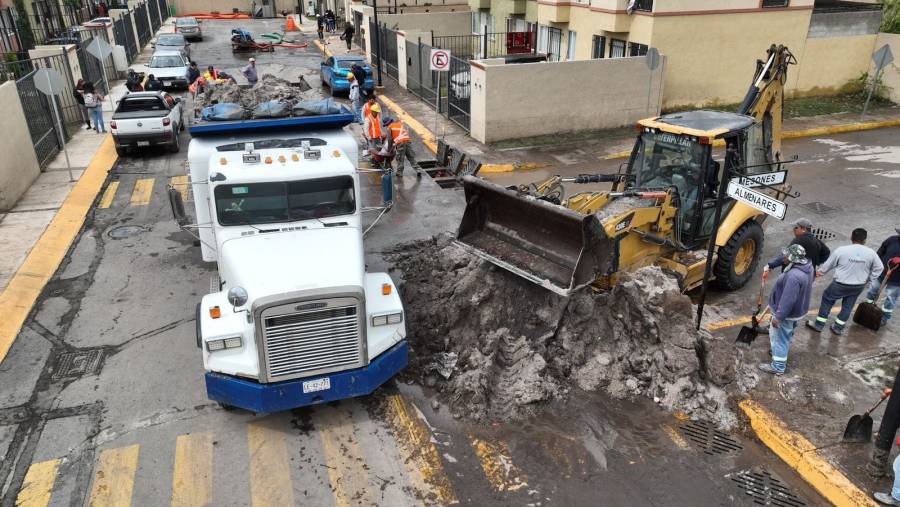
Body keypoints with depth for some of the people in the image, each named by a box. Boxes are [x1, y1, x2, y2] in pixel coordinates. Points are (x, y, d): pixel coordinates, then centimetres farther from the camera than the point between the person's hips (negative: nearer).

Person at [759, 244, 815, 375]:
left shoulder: (793, 276, -38)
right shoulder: (808, 266, -7)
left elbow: (787, 300, -33)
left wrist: (778, 317, -24)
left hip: (787, 313, -9)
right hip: (798, 310, 9)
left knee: (779, 338, 7)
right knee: (787, 335, 29)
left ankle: (778, 367, 18)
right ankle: (783, 352, 49)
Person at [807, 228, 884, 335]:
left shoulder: (841, 250, -16)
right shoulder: (871, 253, -9)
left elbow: (828, 264, -3)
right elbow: (879, 268, 3)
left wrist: (819, 271, 14)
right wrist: (869, 279, 14)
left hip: (840, 284, -3)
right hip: (859, 286, 3)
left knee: (827, 300, 17)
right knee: (848, 306, 20)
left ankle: (819, 325, 21)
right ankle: (838, 328, 30)